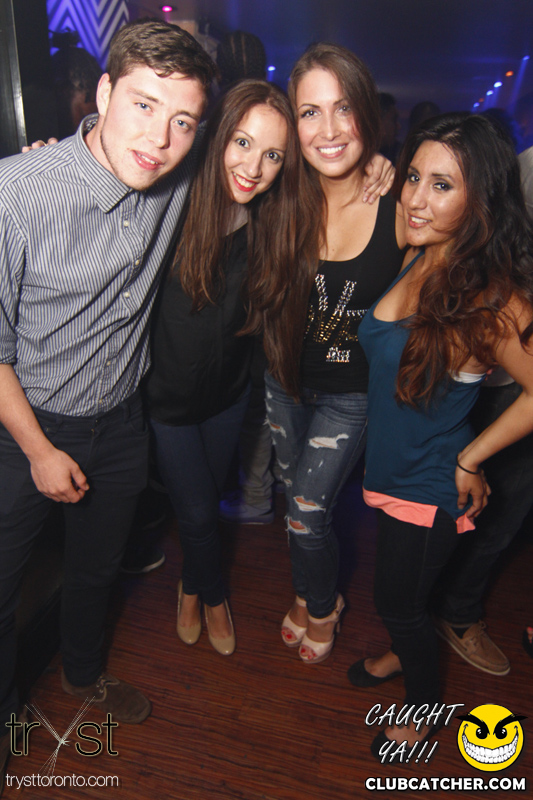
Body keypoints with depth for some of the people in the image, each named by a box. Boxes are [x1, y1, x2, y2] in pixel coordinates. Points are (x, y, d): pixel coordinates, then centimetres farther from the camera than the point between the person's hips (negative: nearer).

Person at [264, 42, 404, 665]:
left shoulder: (399, 207, -16)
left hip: (352, 393, -3)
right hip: (285, 380, 3)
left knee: (307, 513, 0)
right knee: (296, 500, 19)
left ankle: (321, 606, 35)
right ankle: (310, 593, 50)